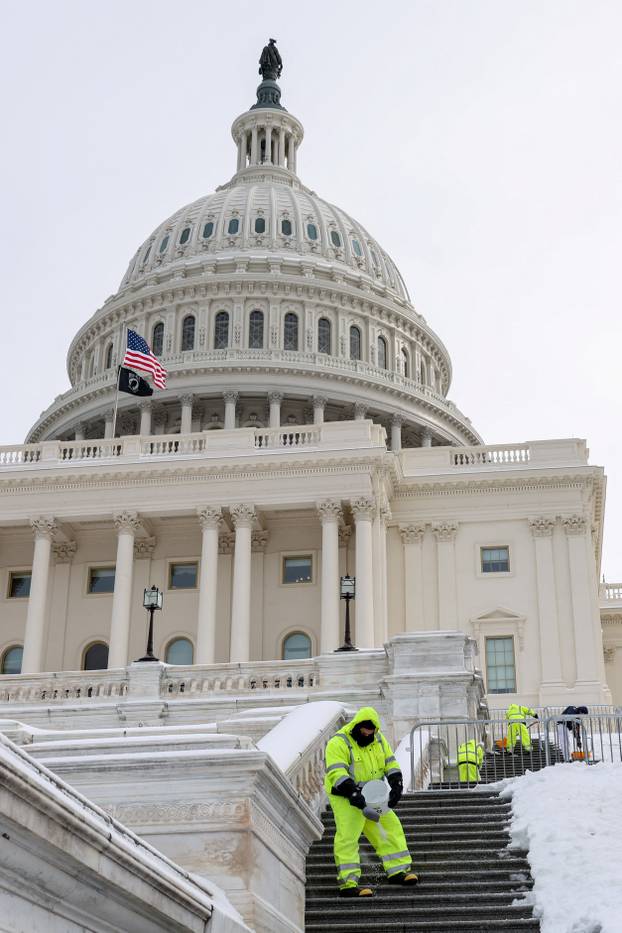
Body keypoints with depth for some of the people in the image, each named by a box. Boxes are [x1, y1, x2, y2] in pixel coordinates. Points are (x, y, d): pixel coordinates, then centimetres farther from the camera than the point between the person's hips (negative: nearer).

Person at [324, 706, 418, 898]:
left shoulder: (378, 740, 6)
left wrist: (396, 785, -6)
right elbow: (336, 773, -27)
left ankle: (398, 870, 18)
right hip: (346, 798, -7)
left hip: (371, 797, 7)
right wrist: (355, 795, -36)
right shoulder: (339, 743, -17)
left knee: (390, 826, 7)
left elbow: (390, 763, 11)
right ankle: (348, 884, -13)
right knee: (348, 837, -15)